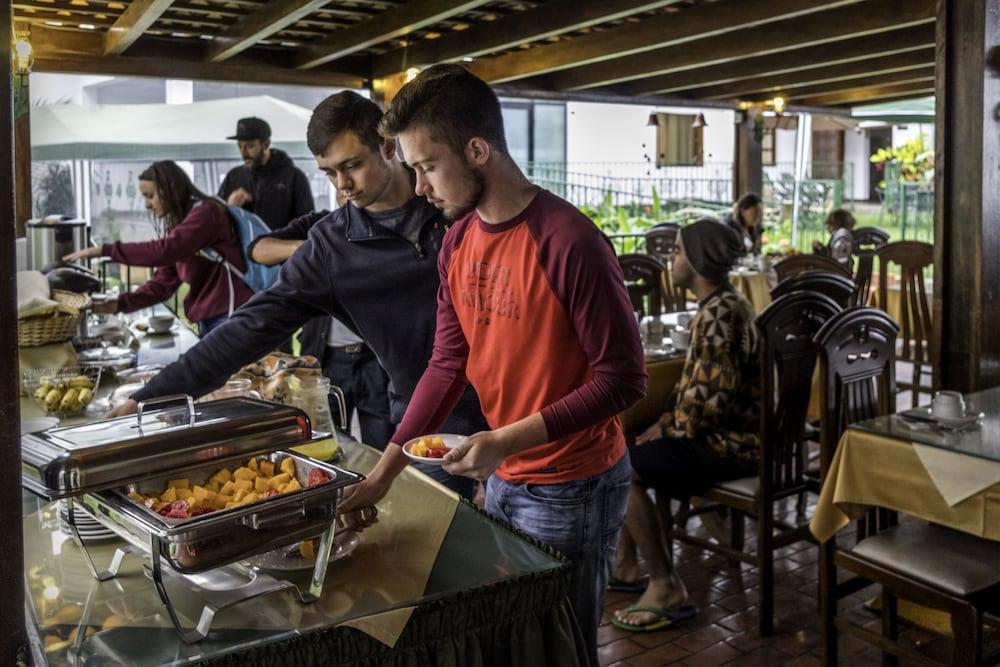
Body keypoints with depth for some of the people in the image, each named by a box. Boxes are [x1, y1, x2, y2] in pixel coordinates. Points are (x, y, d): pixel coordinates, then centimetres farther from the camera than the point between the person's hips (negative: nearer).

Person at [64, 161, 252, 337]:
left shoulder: (206, 212, -10)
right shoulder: (177, 225, 17)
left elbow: (164, 251, -23)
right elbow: (163, 282, 12)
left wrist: (104, 250, -19)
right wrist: (120, 304, -1)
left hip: (230, 314, -8)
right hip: (207, 318, 8)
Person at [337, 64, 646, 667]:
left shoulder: (568, 241, -23)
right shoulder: (458, 241, 1)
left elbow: (624, 379, -20)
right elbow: (448, 364, 4)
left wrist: (511, 440, -25)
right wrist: (386, 469, 0)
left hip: (573, 489, -7)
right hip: (504, 478, 7)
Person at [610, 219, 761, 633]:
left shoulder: (718, 313, -22)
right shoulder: (721, 304, 12)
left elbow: (711, 396, -26)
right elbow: (696, 382, 17)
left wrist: (670, 430, -11)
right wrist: (665, 422, 7)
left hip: (730, 443, -11)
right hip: (723, 432, 11)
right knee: (624, 451, 15)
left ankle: (667, 589, -8)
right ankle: (630, 562, 22)